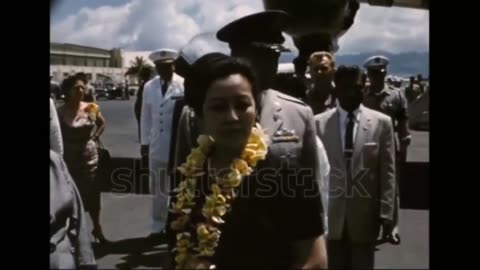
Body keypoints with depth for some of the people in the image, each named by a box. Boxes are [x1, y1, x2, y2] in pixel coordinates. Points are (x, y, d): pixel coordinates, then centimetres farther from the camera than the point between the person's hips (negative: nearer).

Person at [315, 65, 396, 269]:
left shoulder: (381, 123, 1)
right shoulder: (319, 123, 0)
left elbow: (387, 172, 0)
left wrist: (386, 214, -4)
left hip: (365, 215, 0)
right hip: (330, 214, 0)